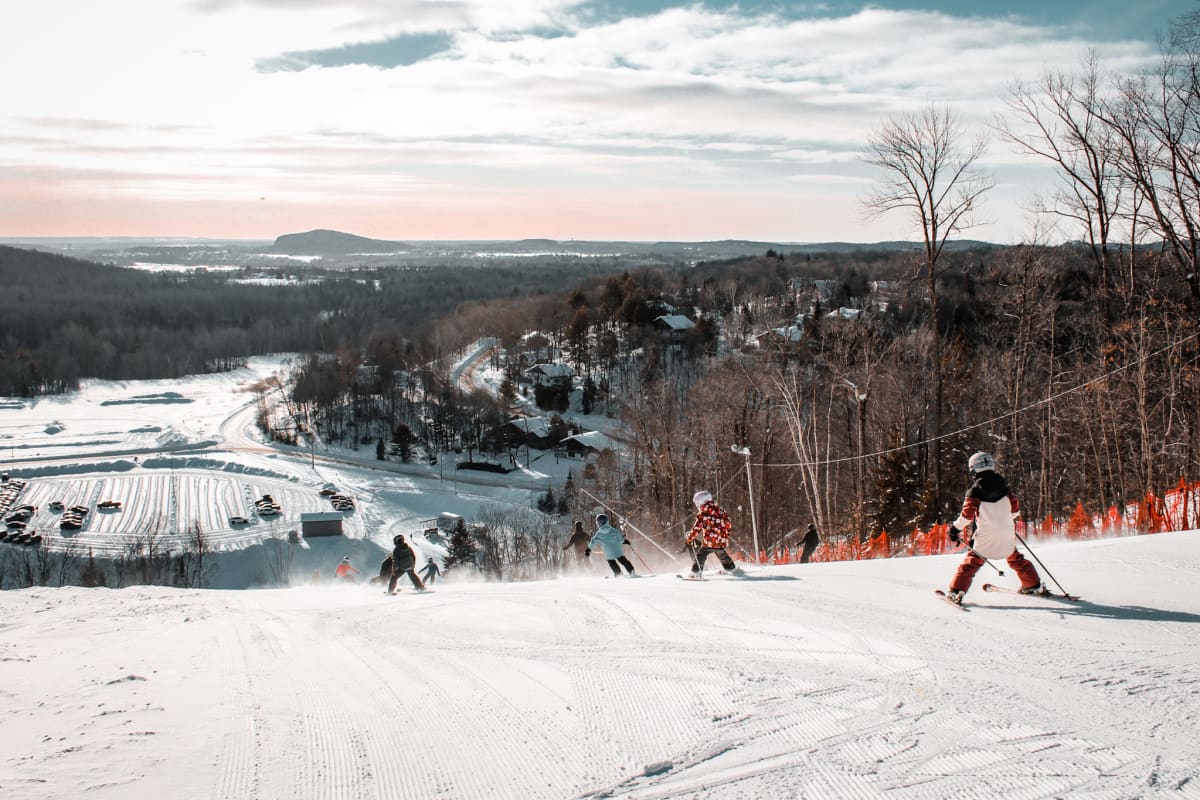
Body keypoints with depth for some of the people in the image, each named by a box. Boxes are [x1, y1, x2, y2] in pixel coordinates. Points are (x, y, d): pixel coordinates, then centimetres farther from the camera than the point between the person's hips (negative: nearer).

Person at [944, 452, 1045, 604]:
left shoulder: (975, 491, -10)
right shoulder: (1003, 486, 4)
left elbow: (967, 514, -15)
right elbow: (1015, 507, 12)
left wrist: (956, 528, -2)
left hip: (985, 538, -4)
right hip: (1007, 536, 4)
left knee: (971, 561, 2)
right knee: (1016, 559, 24)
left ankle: (956, 591, -7)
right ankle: (1034, 586, 30)